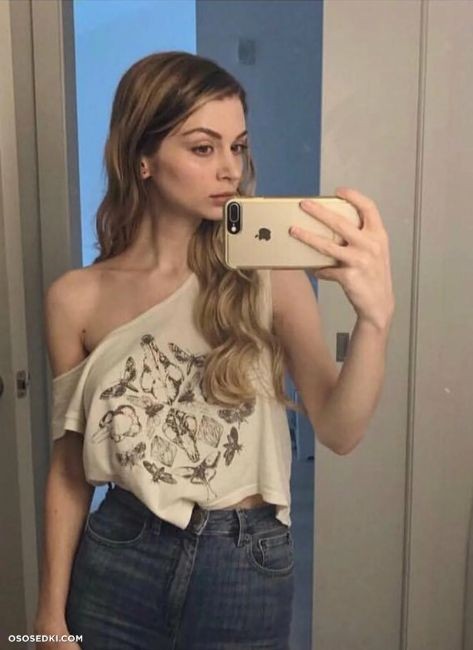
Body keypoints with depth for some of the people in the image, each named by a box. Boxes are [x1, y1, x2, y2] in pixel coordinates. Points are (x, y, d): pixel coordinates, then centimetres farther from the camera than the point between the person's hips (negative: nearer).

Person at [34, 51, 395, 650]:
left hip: (247, 567, 0)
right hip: (119, 562, 1)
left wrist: (374, 315, -34)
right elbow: (70, 466, 0)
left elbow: (339, 432, -17)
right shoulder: (77, 298, -7)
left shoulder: (269, 277, -9)